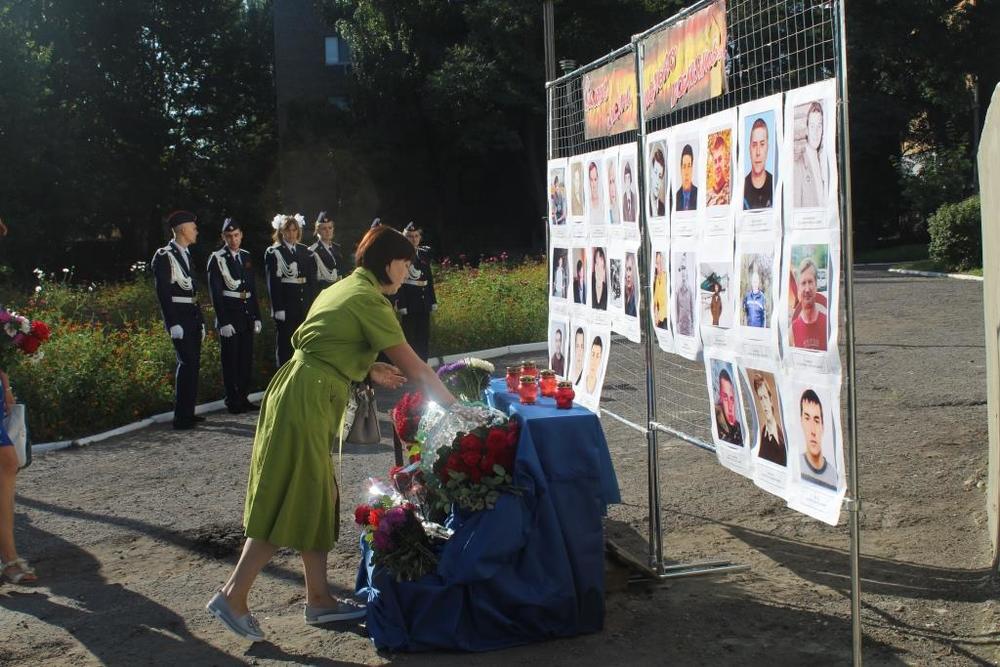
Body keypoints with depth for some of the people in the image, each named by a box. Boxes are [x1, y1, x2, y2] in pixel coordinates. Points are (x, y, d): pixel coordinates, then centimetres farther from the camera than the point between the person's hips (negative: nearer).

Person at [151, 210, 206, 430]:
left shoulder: (187, 255, 17)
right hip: (179, 318, -9)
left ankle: (188, 412, 18)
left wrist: (200, 321, 18)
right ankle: (181, 417, -10)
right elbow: (163, 293, -15)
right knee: (186, 362, -13)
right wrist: (173, 324, -20)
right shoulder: (164, 256, -10)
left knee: (193, 363, 10)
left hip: (193, 318, 9)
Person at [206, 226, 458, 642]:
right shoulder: (369, 300, -12)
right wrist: (451, 404, -3)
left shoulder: (344, 288, 17)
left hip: (301, 396, 10)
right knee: (290, 506, -3)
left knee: (316, 500, 13)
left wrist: (369, 370, 14)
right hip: (306, 403, -10)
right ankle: (232, 596, 4)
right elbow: (412, 366, -13)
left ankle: (319, 600, 21)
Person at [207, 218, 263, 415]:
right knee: (230, 360, 1)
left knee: (246, 359, 10)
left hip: (247, 315, 6)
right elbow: (215, 293, -10)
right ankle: (232, 401, 8)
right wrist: (223, 322, -16)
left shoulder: (246, 257, 12)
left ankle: (243, 397, 20)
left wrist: (257, 317, 10)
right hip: (229, 316, -6)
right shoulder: (217, 259, -6)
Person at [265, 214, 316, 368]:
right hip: (285, 306, -4)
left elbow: (312, 280, 9)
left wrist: (312, 304, 1)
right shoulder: (273, 253, -2)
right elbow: (272, 282, -7)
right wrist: (278, 308, -13)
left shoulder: (306, 252, 11)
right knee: (284, 345, 3)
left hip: (305, 304, 4)